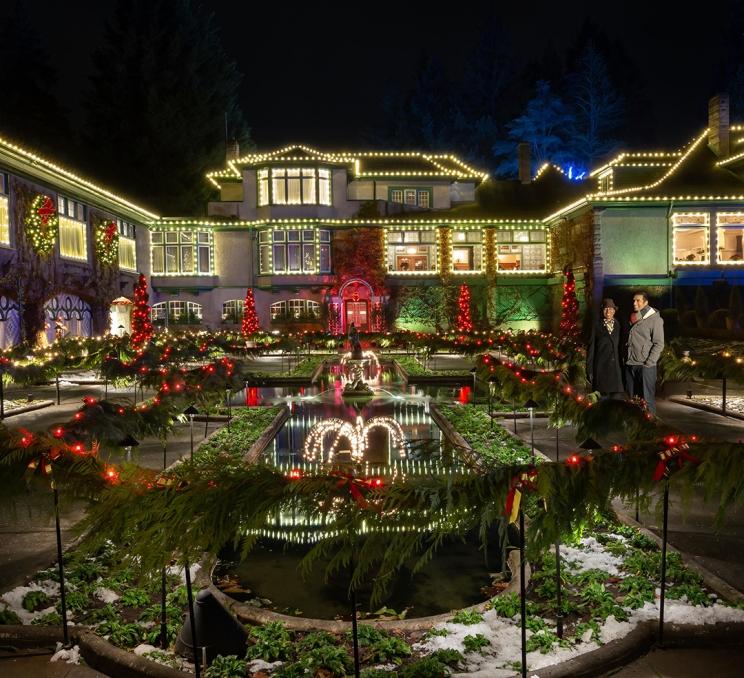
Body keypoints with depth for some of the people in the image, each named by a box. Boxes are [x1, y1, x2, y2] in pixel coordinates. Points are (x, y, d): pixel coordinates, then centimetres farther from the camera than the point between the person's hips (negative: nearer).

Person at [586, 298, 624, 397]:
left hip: (616, 367, 2)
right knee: (602, 395, -3)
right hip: (601, 367, -2)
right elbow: (591, 347, 3)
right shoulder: (597, 326, 4)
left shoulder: (619, 325, 9)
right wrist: (589, 369, -1)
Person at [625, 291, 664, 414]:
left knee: (647, 398, -4)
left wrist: (649, 363, -14)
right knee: (632, 398, 10)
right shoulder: (632, 318, 15)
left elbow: (659, 344, -8)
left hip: (645, 366, -6)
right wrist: (625, 358, 10)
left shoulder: (654, 319, -4)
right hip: (630, 364, 6)